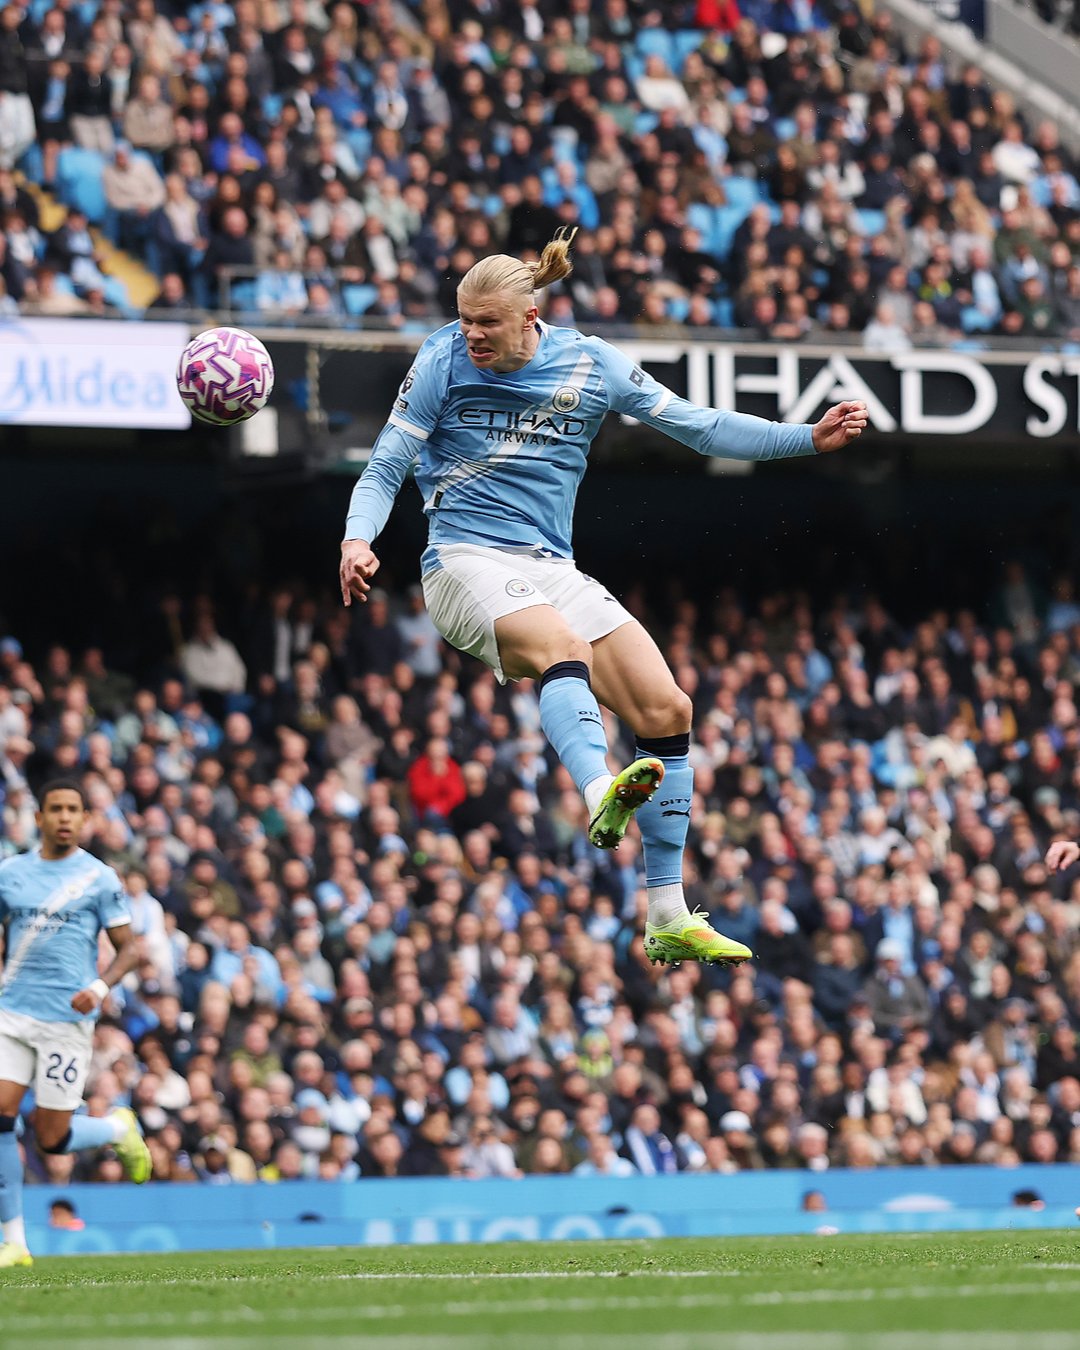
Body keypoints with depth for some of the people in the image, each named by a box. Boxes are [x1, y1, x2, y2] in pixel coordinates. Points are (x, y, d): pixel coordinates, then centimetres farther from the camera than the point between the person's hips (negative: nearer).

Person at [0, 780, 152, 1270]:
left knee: (52, 1138, -2)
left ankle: (120, 1129, 31)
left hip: (68, 1019, -3)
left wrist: (100, 987, -16)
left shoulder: (98, 877, 0)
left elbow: (128, 948, 1)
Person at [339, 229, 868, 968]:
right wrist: (357, 540, -20)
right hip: (467, 565, -4)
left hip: (551, 568, 4)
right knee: (564, 645, -37)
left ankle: (669, 921, -2)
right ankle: (602, 795, -65)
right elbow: (385, 469, -1)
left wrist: (808, 437, 4)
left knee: (667, 711, -9)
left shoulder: (591, 364, 4)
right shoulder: (443, 362, -3)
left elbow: (702, 427, 10)